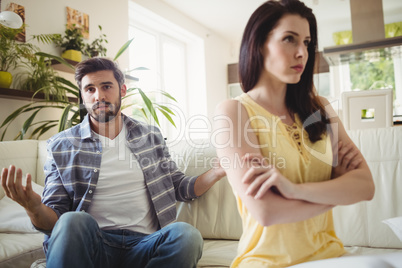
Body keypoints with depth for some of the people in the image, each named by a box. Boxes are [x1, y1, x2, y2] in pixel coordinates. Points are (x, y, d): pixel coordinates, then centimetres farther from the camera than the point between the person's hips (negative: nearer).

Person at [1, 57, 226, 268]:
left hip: (144, 243, 2)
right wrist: (34, 208, -18)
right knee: (73, 221, -35)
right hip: (89, 245, -1)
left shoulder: (150, 136, 14)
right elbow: (53, 221, 5)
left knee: (187, 234, -30)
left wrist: (218, 171, 0)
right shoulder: (61, 146, 9)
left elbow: (180, 187, 16)